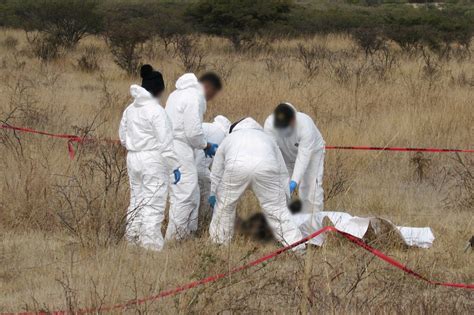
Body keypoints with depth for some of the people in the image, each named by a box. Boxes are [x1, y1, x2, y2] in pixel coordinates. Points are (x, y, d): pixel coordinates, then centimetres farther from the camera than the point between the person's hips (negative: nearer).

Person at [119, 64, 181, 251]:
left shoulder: (130, 110, 7)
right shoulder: (156, 111, -14)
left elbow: (123, 138, 15)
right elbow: (165, 142, -16)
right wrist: (174, 166, -10)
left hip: (133, 159, 7)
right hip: (153, 160, -7)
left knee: (136, 200, 16)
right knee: (153, 204, -4)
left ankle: (133, 240, 20)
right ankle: (151, 243, -5)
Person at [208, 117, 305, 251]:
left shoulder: (228, 139, 40)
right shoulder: (266, 138, 42)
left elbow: (216, 173, 42)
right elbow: (282, 172, 41)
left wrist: (213, 195, 54)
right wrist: (284, 198, 46)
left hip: (236, 167, -1)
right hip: (266, 168, 1)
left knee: (224, 206, 20)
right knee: (277, 209, 9)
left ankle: (219, 241, 31)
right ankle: (296, 246, 8)